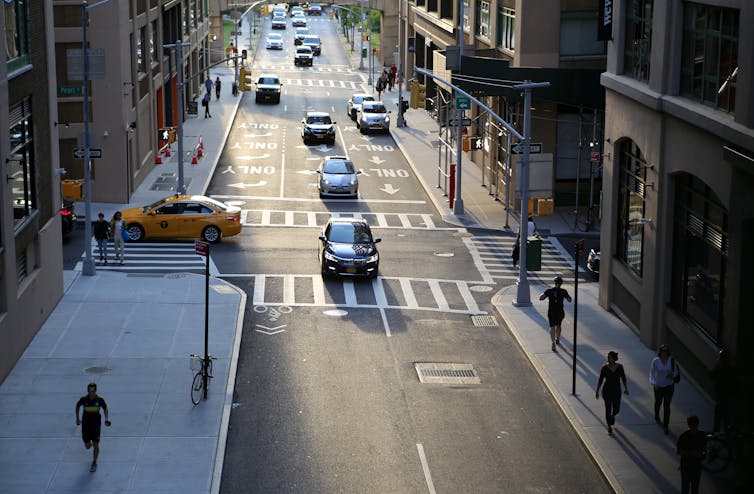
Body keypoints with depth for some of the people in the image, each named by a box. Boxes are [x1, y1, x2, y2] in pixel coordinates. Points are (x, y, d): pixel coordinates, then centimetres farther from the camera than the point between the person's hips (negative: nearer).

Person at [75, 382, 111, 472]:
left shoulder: (100, 399, -14)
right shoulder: (83, 399, -14)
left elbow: (105, 409, 4)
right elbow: (77, 406, 8)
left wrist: (106, 419, -11)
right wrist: (77, 418, 11)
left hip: (96, 424, -1)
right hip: (85, 424, 1)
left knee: (95, 445, -7)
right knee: (87, 446, 5)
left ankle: (94, 463, 14)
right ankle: (89, 443, 44)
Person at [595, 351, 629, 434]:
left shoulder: (619, 367, -6)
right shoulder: (604, 367, -10)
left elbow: (623, 379, 2)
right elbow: (600, 380, -6)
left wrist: (626, 389, -6)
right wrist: (597, 391, -7)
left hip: (617, 391, 2)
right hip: (607, 391, -2)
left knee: (616, 409, 6)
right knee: (608, 409, 2)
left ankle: (612, 415, 44)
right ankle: (609, 426, 19)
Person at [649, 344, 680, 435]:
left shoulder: (672, 360, -13)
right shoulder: (655, 361, -18)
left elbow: (676, 372, 0)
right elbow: (651, 373, -16)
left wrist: (673, 374, -23)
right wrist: (653, 383, -32)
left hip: (669, 386, -1)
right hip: (658, 386, 1)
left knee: (666, 406, -3)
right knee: (658, 403, 25)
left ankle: (666, 426, 7)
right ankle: (656, 416, 55)